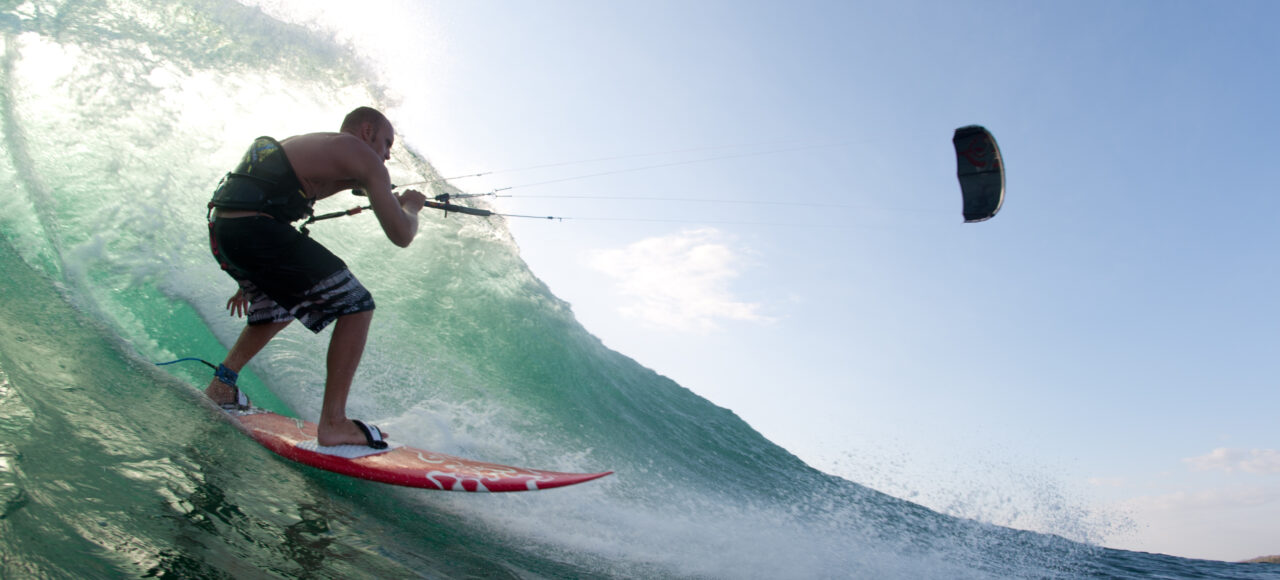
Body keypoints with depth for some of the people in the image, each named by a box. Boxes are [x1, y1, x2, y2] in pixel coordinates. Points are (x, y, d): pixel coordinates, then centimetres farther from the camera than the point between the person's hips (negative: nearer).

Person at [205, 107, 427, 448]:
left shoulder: (308, 146, 29)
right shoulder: (362, 156, 2)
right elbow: (401, 235, -4)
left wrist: (249, 282, 42)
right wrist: (411, 207, 21)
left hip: (220, 228, 10)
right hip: (254, 229, -10)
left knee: (279, 311, 33)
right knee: (356, 306, -4)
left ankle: (220, 387, 38)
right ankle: (333, 424, -5)